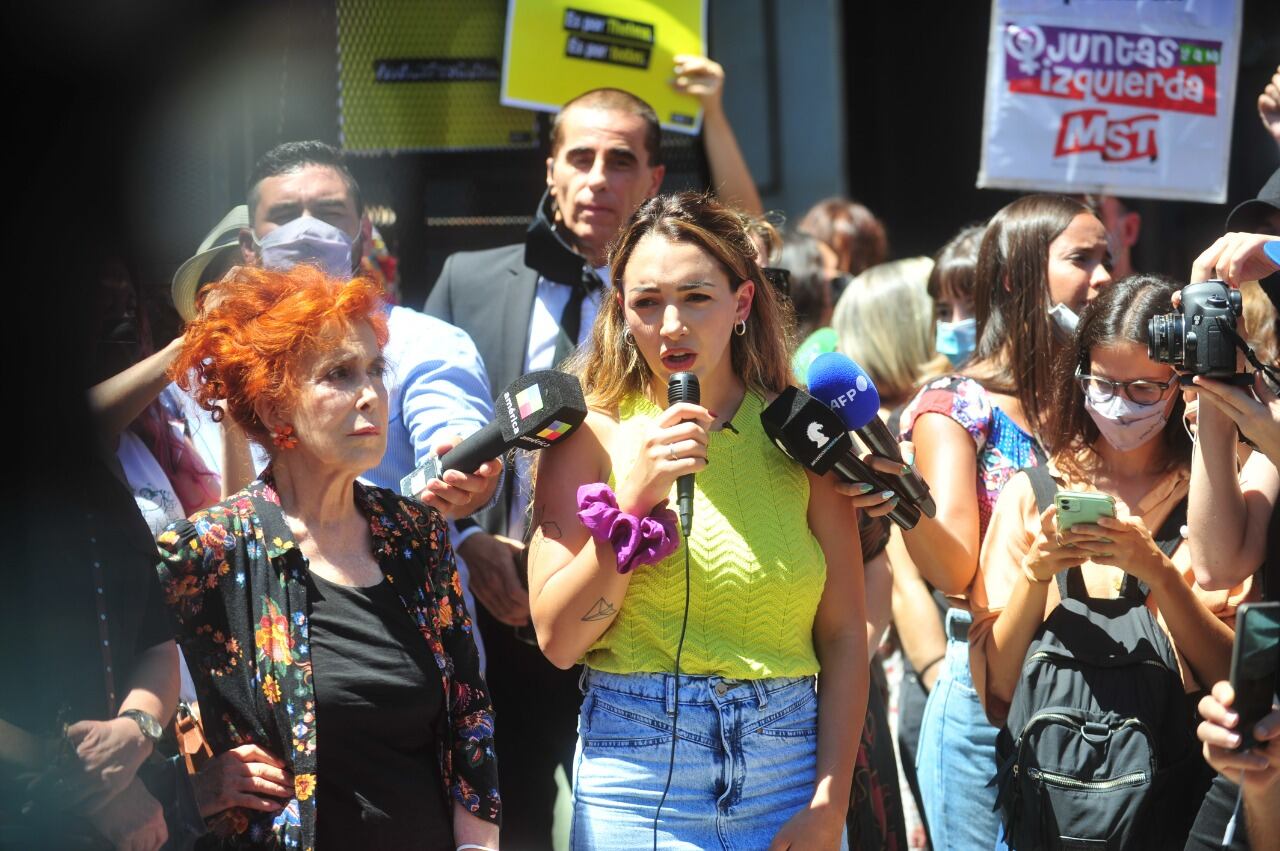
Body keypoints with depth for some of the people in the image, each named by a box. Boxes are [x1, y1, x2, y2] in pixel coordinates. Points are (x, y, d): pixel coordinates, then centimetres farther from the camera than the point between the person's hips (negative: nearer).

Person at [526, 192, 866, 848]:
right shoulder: (592, 434, -1)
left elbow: (845, 633, 2)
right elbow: (558, 638, -6)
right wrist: (632, 501, -16)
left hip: (787, 767, 2)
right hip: (638, 769, -1)